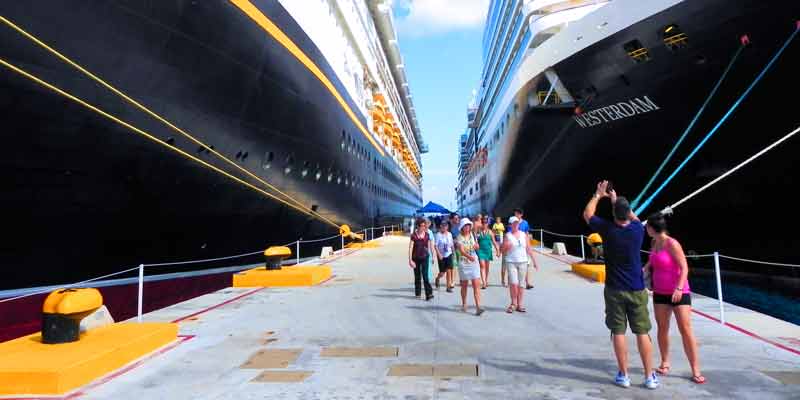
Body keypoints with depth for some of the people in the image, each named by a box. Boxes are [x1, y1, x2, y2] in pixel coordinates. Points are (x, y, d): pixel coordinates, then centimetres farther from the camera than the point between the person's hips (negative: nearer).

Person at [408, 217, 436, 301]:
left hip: (424, 257, 1)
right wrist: (410, 260, -13)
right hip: (416, 258, 0)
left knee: (425, 275, -10)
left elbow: (430, 246, 10)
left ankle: (429, 294, -12)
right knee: (417, 276, 10)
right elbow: (410, 248, -8)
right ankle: (418, 293, 24)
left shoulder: (427, 234, 0)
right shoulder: (414, 235, -8)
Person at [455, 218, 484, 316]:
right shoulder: (459, 238, -8)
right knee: (464, 285, 10)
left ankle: (478, 307, -10)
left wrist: (476, 246, -6)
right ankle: (464, 304, 27)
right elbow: (461, 250, -23)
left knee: (476, 285, -7)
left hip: (474, 262, 3)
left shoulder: (472, 235, 6)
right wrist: (469, 256, -41)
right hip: (463, 263, -3)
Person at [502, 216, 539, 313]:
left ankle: (519, 305, 15)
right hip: (511, 262, -2)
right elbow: (503, 251, 2)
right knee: (513, 283, -11)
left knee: (521, 284, 5)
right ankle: (513, 303, 8)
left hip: (523, 262, 3)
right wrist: (506, 246, -19)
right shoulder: (508, 236, 0)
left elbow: (529, 249, 9)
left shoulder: (524, 235, 7)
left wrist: (534, 261, 7)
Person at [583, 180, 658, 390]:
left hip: (614, 290, -2)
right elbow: (633, 217, 20)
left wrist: (598, 195, 17)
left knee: (618, 332, 5)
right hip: (637, 290, 2)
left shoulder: (608, 230, -12)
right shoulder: (638, 229, -5)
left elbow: (587, 214, 5)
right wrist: (616, 200, 25)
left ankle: (623, 375, 12)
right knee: (642, 333, 8)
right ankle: (649, 377, 15)